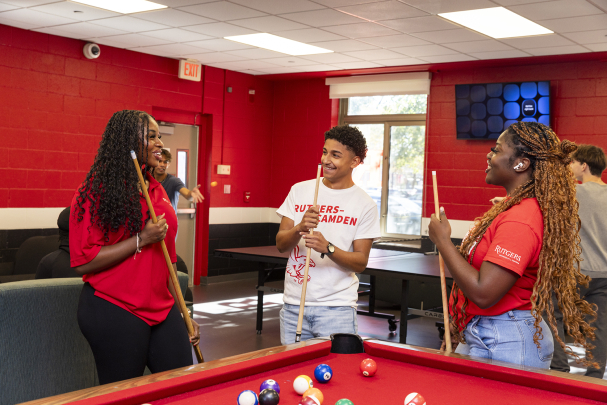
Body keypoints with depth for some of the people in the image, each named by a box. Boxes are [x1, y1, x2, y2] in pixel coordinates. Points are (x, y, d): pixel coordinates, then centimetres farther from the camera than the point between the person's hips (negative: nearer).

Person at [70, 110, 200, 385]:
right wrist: (142, 240, -18)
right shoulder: (95, 192, -8)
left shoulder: (157, 190, 12)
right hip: (115, 312, -6)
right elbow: (83, 262, -15)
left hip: (161, 310, 6)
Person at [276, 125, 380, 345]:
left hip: (336, 308, -2)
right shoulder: (300, 190, 5)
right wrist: (300, 227, -17)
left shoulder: (365, 205, -3)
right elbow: (280, 244, 3)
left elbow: (361, 262, -5)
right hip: (293, 304, 3)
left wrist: (328, 248, -22)